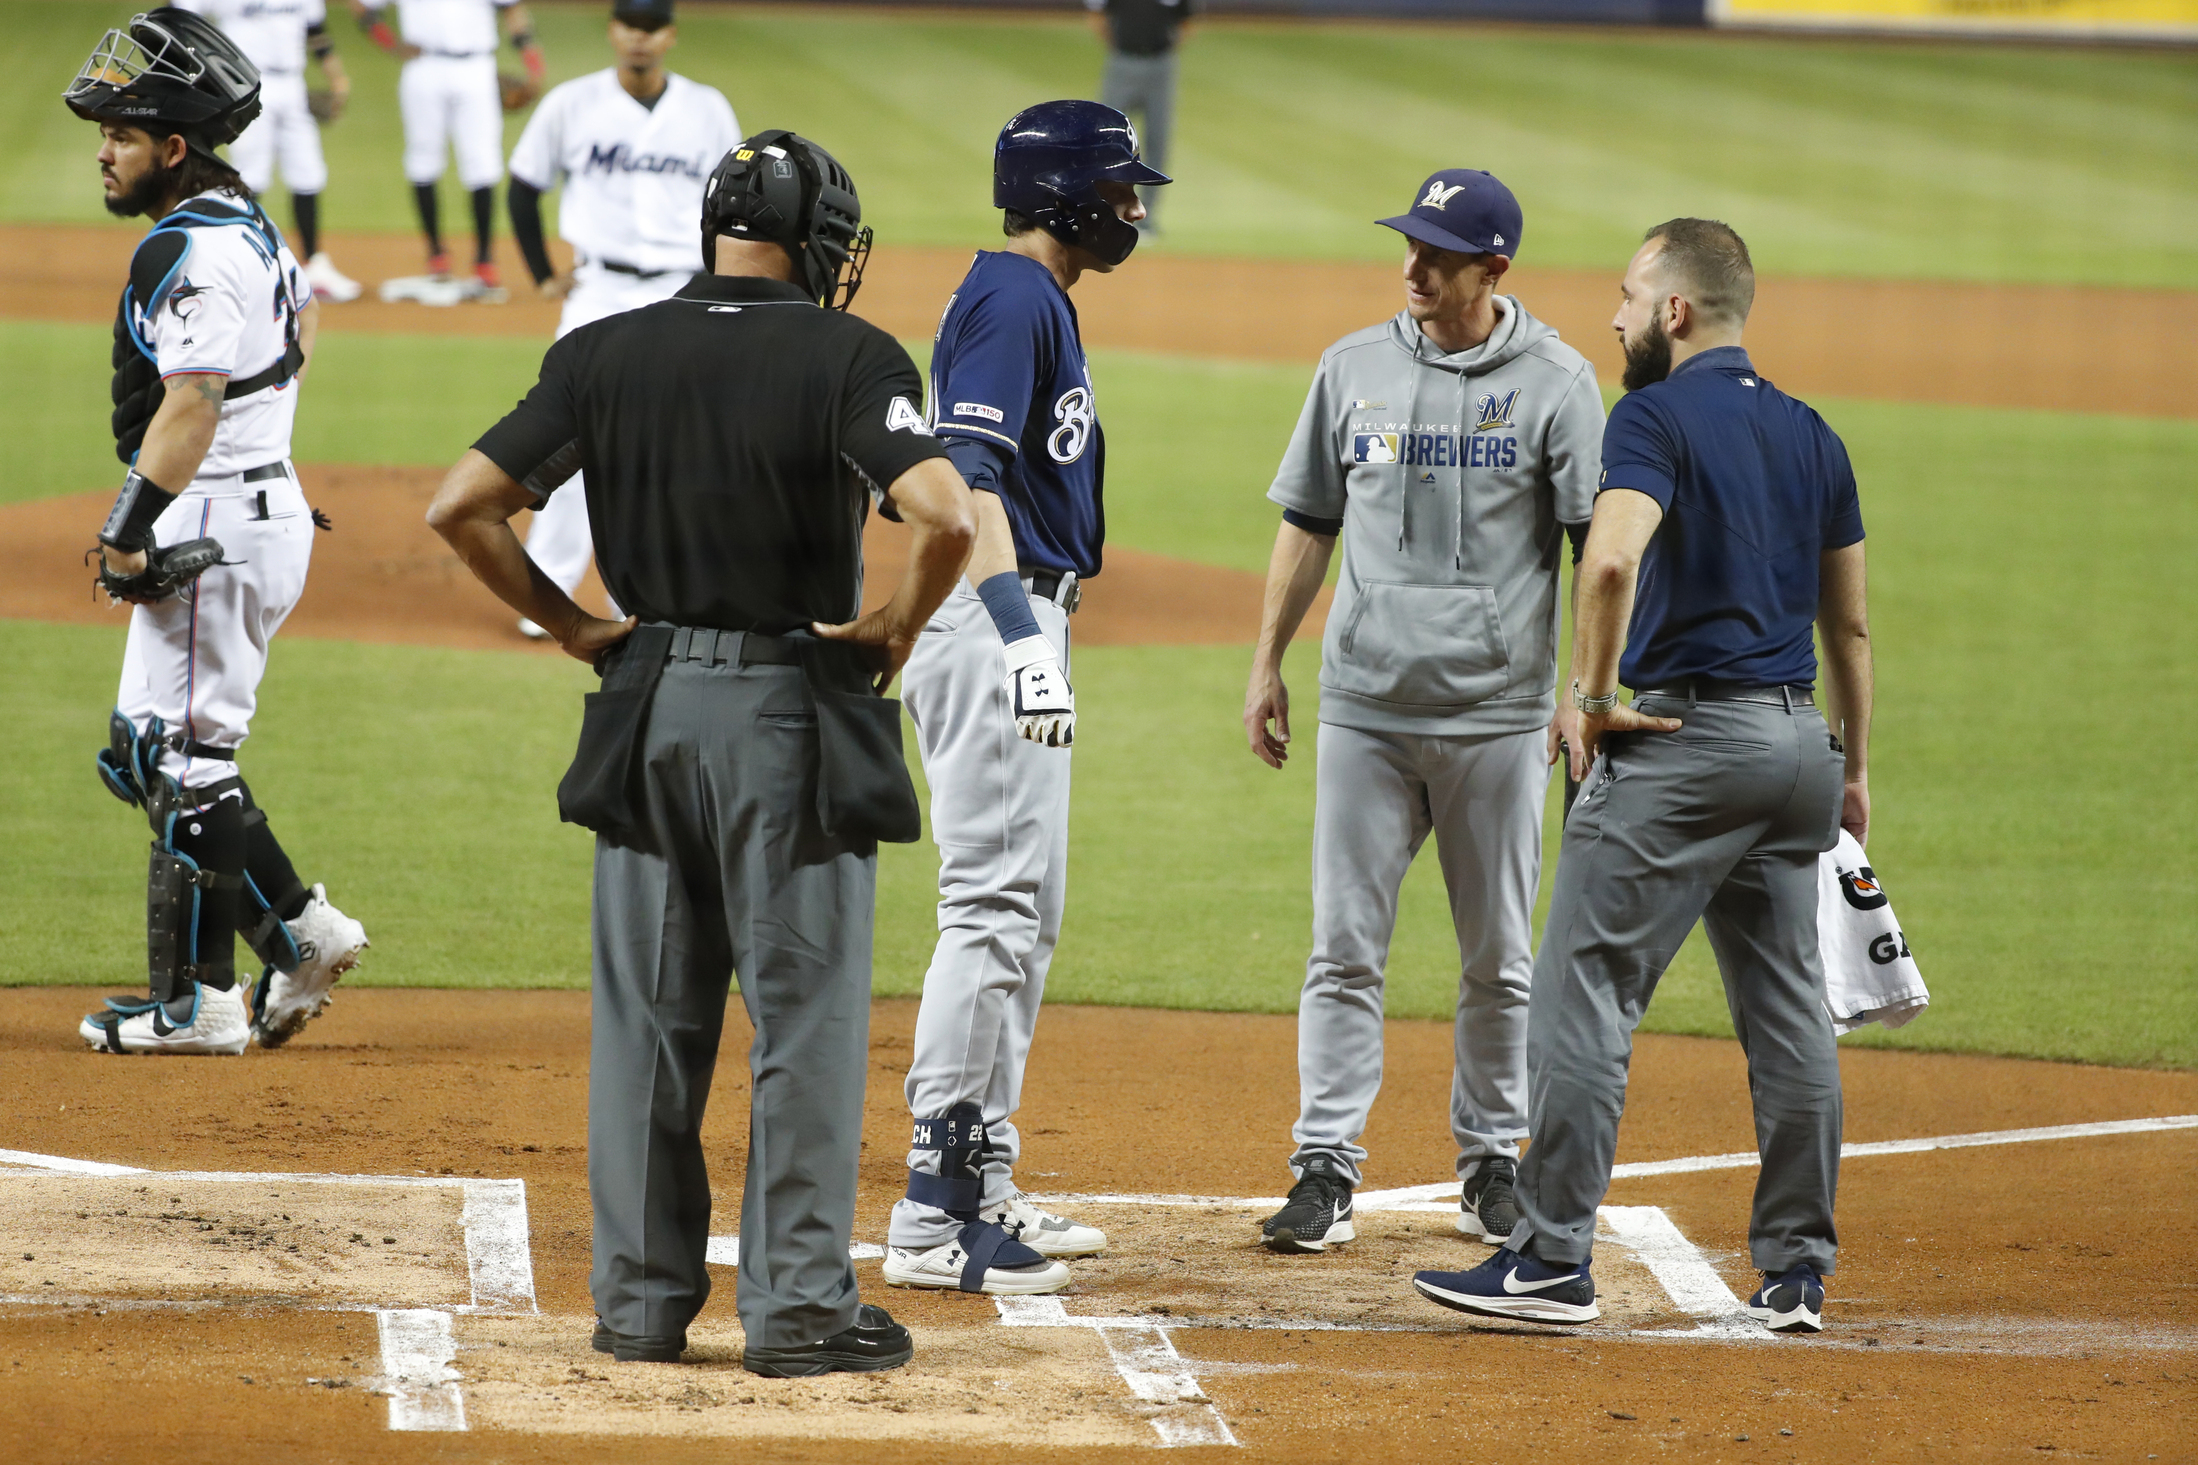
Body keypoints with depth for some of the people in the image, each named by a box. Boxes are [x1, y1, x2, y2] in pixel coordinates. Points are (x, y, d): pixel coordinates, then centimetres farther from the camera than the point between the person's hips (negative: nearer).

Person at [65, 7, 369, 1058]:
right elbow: (302, 317, 32)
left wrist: (127, 534, -22)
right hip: (266, 505, 11)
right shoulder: (243, 220, 13)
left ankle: (194, 1004, -3)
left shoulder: (192, 254, -19)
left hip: (214, 522, -11)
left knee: (183, 759, -6)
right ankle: (300, 931, 13)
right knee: (143, 756, 14)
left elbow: (190, 406, -27)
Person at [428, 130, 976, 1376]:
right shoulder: (847, 357, -9)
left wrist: (572, 627, 8)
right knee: (805, 1015, 4)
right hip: (792, 716, -4)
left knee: (647, 1017, 12)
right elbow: (945, 517, -23)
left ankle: (641, 1299, 15)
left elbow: (462, 507, 0)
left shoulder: (605, 354, 3)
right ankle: (799, 1306, 5)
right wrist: (900, 627, -6)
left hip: (648, 710, 4)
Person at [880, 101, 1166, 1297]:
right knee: (994, 906, -12)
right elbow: (966, 474, -25)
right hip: (994, 620, -11)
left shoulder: (1037, 300, 18)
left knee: (1024, 914, 14)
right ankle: (933, 1218, -13)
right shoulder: (1009, 301, -14)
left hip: (1016, 622, 11)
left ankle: (983, 1187, 20)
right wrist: (1021, 635, -33)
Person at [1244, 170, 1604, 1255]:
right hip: (1365, 707, 2)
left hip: (1498, 715, -2)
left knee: (1498, 958, 6)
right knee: (1344, 950, -1)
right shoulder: (1355, 367, 8)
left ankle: (1490, 1163, 19)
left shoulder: (1555, 383, -2)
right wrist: (1266, 663, 11)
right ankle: (1325, 1172, 1)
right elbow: (1308, 524, 15)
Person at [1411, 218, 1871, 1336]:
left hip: (1681, 740, -8)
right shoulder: (1812, 436, 15)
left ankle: (1554, 1261, -7)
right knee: (1788, 1009, 11)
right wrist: (1853, 769, 26)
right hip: (1796, 740, 8)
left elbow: (1613, 558, -26)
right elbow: (1849, 622, 19)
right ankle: (1797, 1272, 13)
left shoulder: (1657, 417, -8)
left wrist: (1591, 696, -15)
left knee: (1584, 992, -5)